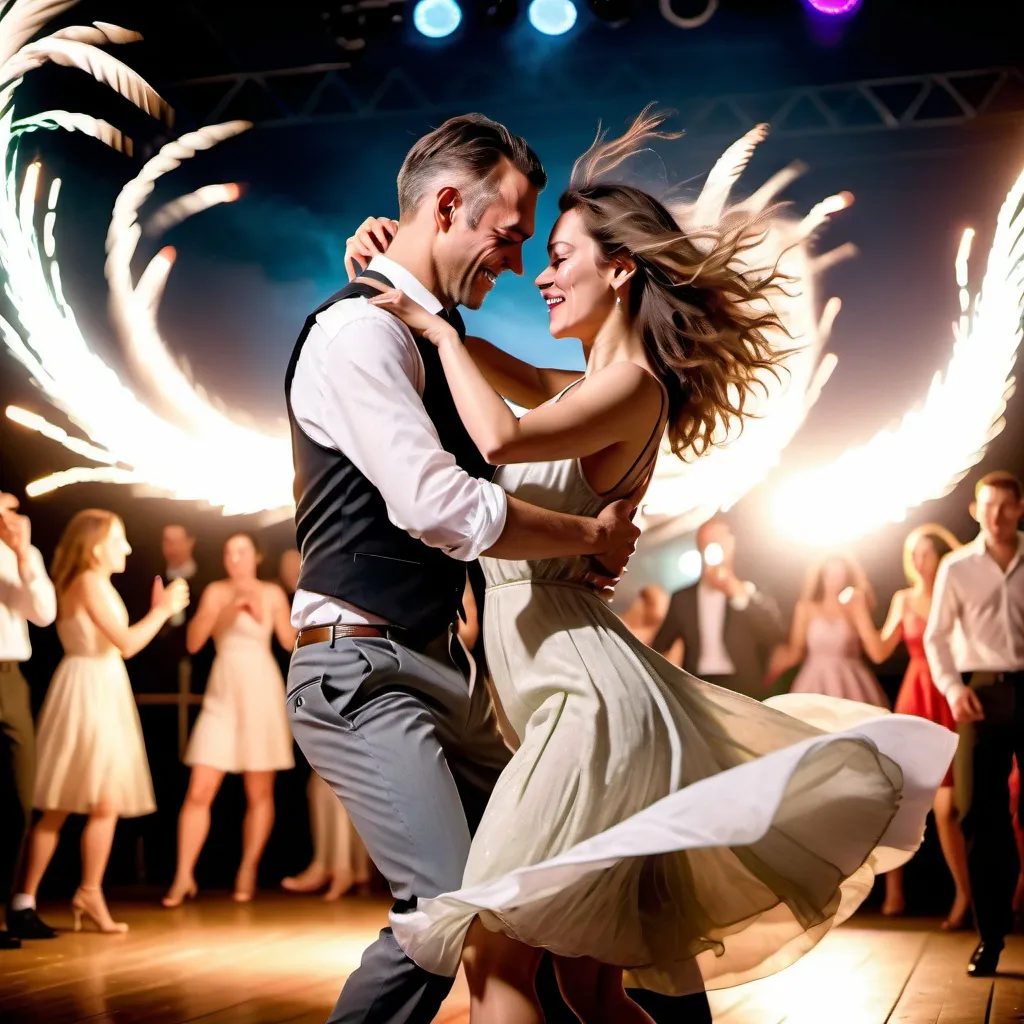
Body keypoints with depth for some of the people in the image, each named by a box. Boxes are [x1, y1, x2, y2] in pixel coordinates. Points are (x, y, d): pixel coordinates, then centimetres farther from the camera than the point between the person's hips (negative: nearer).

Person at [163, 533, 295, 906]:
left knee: (259, 792, 4)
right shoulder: (215, 591, 7)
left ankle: (247, 872, 16)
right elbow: (193, 641, -2)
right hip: (222, 692, 1)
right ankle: (184, 876, 0)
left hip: (261, 690, -1)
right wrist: (225, 607, -11)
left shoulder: (272, 593, 5)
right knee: (199, 790, -6)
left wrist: (259, 609, -11)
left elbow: (290, 641, -4)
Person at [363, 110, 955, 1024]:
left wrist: (439, 330, -9)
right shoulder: (587, 390, 19)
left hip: (592, 698, -10)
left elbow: (501, 437, -25)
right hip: (581, 697, 10)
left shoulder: (632, 385, -9)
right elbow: (499, 372, 32)